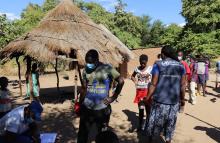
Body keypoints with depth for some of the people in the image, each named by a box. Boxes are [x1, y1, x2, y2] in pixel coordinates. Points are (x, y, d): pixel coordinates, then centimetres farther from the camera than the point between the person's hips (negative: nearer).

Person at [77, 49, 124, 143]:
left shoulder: (107, 68, -10)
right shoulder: (86, 70, 2)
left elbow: (121, 81, -5)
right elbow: (84, 89, 10)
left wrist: (113, 98, -7)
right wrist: (79, 105, 13)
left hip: (102, 109, -3)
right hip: (86, 108, 3)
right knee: (82, 133, 10)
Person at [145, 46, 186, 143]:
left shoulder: (158, 65, -6)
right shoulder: (181, 66, 4)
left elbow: (153, 84, -10)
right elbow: (182, 85, 5)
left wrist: (148, 98, -1)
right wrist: (182, 100, 15)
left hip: (160, 100, -3)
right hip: (174, 101, 3)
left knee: (155, 123, 15)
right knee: (170, 125, 17)